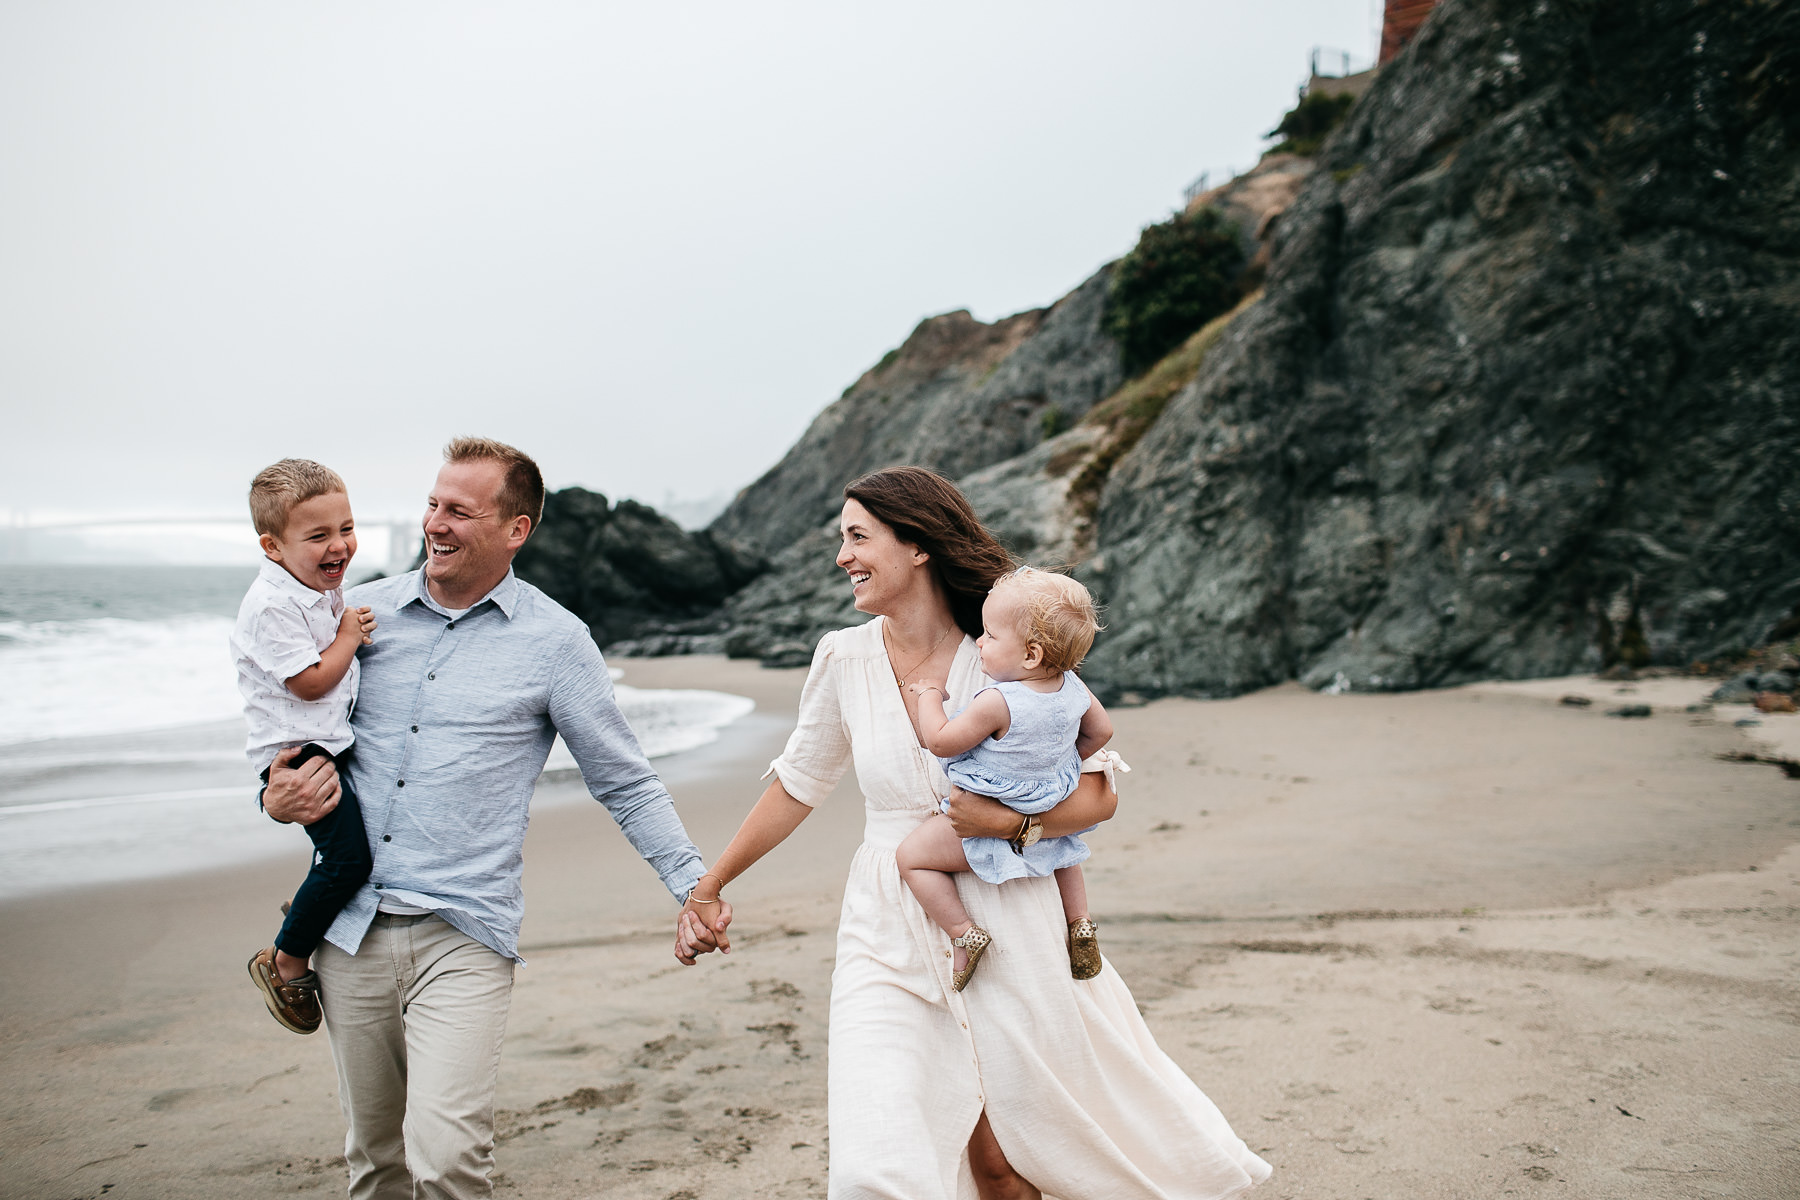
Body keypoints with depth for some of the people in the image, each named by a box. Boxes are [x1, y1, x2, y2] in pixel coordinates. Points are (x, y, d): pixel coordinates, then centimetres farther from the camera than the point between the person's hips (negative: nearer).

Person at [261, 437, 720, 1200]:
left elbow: (626, 784, 3)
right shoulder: (363, 611, 7)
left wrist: (694, 884, -6)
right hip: (350, 928, 4)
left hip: (463, 936, -3)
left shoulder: (554, 641, -2)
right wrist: (280, 795, 0)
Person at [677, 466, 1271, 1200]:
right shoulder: (845, 660, -1)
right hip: (889, 939, 2)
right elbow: (797, 784, 13)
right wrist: (708, 887, 17)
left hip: (1004, 929, -2)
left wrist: (1006, 821, -19)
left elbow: (1098, 795, -4)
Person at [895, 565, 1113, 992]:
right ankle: (1079, 923, 33)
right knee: (1064, 846, 40)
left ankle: (964, 934, -3)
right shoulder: (1074, 688, -10)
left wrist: (929, 695, -6)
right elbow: (1101, 731, 8)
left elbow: (940, 741, -21)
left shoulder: (998, 702, -31)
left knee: (911, 856, 1)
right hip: (1050, 816, 8)